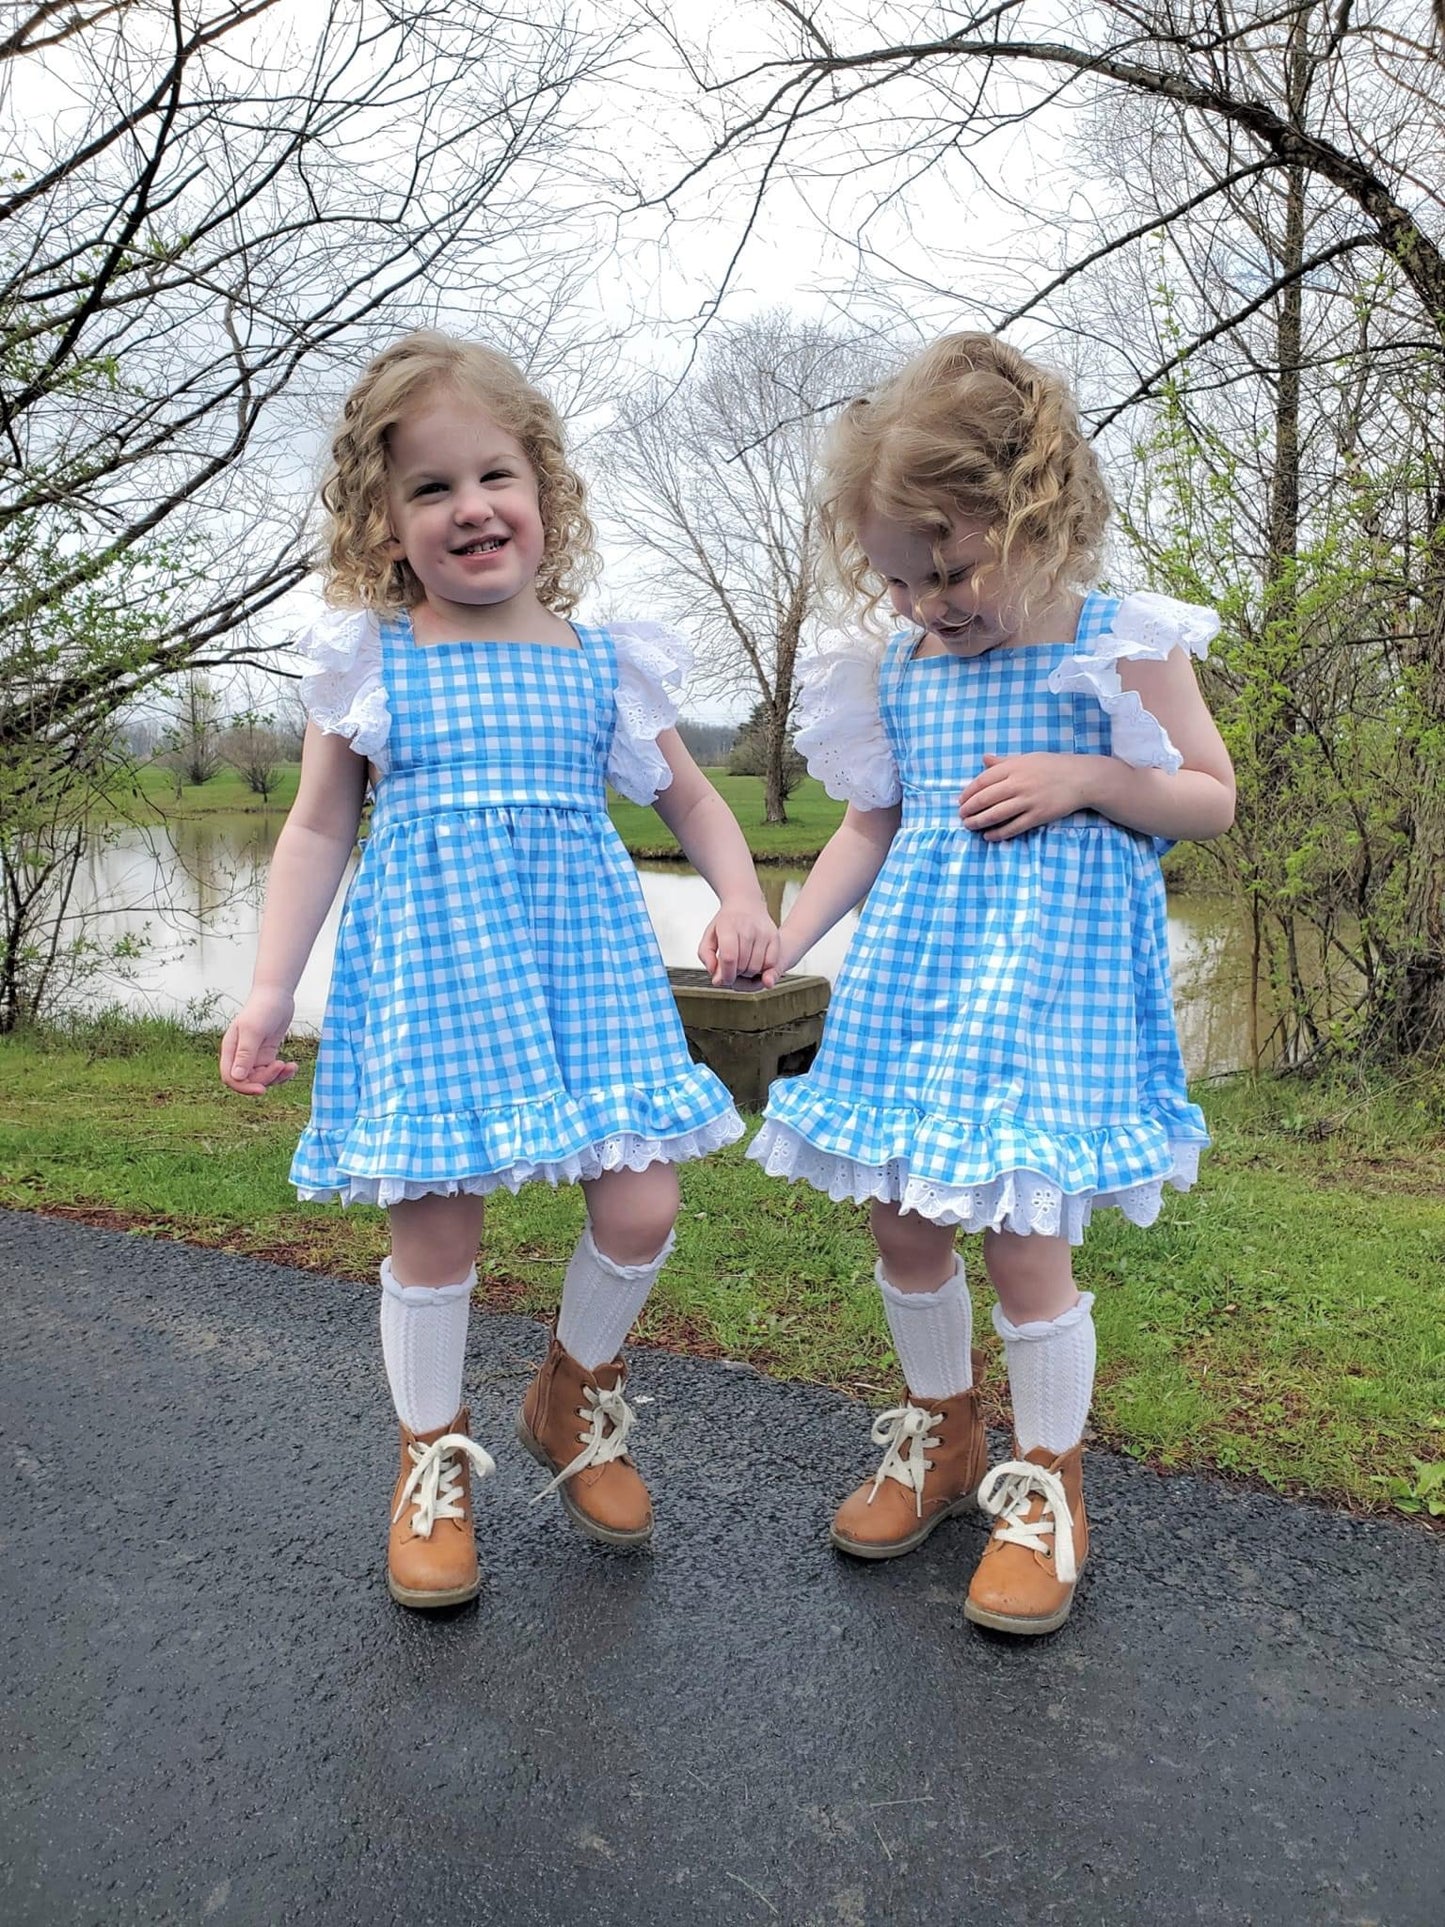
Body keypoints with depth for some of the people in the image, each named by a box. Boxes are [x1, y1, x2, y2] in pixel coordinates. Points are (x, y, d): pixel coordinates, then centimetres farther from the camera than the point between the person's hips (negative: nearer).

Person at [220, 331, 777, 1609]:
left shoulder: (604, 665, 7)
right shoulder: (371, 663, 4)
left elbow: (691, 798, 18)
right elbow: (318, 833, 9)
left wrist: (741, 901, 0)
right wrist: (270, 989, 3)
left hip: (584, 956, 2)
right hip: (429, 962, -1)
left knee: (640, 1209, -4)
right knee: (432, 1226, 1)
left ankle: (577, 1394, 28)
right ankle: (434, 1458, 28)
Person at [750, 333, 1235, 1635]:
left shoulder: (1126, 645, -3)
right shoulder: (898, 673, 9)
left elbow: (1213, 799, 2)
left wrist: (1086, 778, -15)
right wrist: (779, 944, 5)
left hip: (1049, 975, -5)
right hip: (910, 976, 5)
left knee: (1023, 1236, -5)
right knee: (902, 1221, 10)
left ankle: (1047, 1479, 20)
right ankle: (942, 1432, 35)